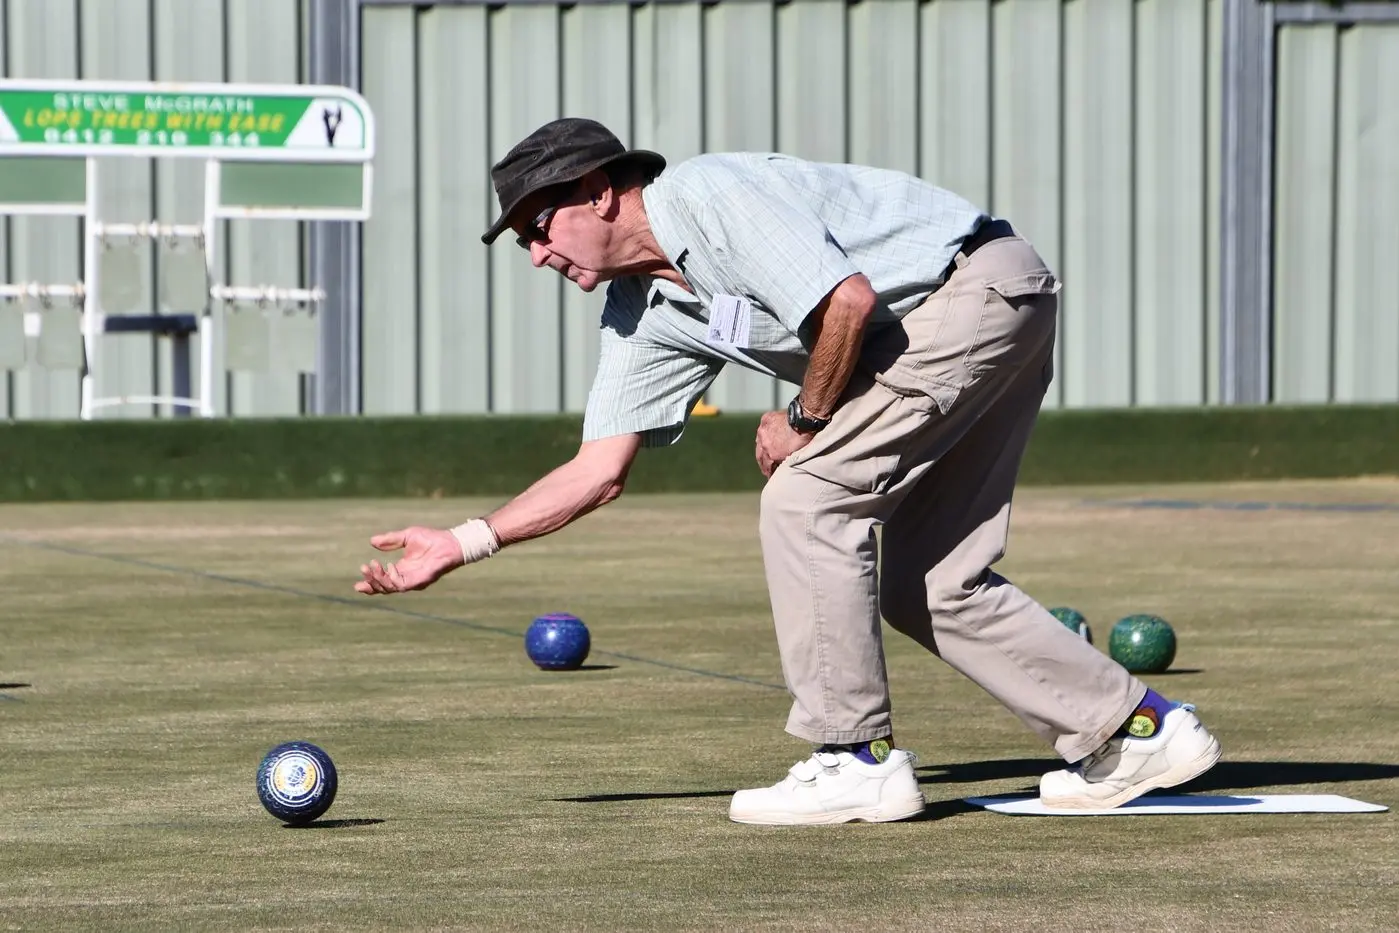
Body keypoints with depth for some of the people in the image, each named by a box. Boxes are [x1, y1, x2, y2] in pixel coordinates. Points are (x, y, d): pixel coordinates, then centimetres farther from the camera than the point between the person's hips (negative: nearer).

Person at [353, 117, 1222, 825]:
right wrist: (464, 542, 5)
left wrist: (804, 423, -12)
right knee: (921, 584, 7)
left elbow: (849, 297, -26)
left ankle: (857, 760, -9)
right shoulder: (645, 314, 10)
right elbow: (600, 471, 11)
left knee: (806, 497, -14)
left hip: (982, 284, -10)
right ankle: (1139, 730, 14)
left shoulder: (705, 197, -18)